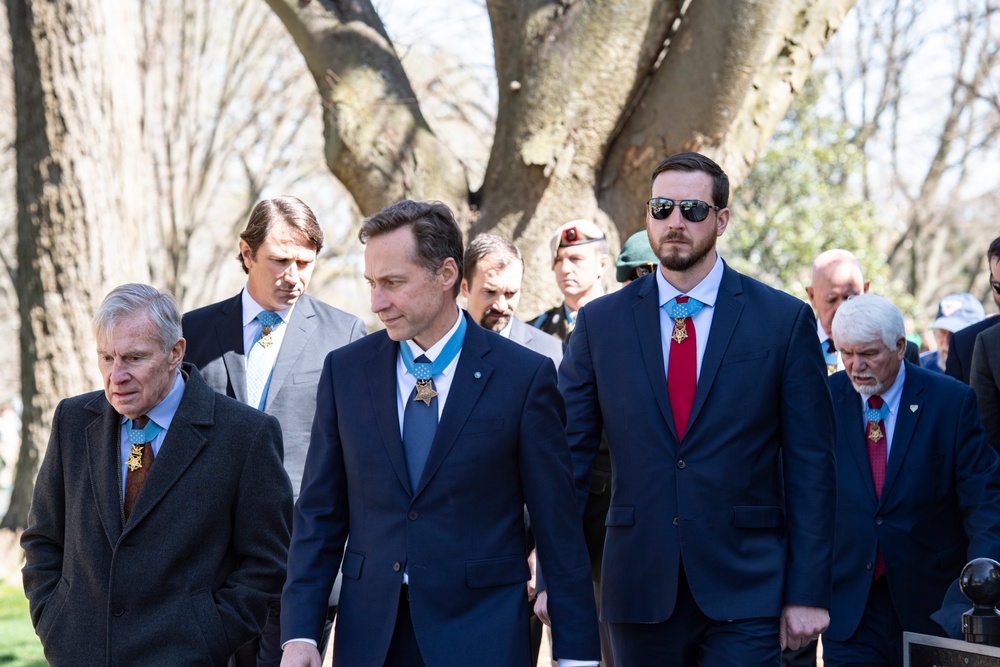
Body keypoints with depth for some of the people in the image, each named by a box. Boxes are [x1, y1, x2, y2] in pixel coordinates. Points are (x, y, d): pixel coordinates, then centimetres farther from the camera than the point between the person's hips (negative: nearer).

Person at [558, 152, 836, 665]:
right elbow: (568, 455, 6)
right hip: (640, 594, 2)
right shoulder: (600, 323, 6)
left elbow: (811, 466, 0)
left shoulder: (785, 320, 1)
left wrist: (807, 594, -4)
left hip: (744, 595, -2)